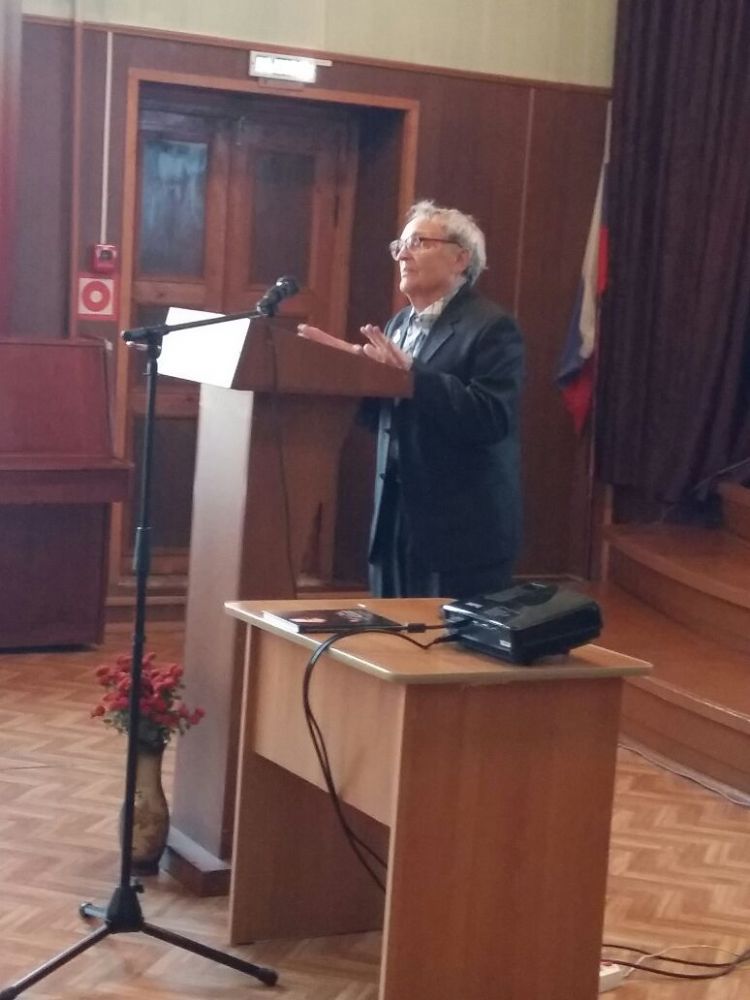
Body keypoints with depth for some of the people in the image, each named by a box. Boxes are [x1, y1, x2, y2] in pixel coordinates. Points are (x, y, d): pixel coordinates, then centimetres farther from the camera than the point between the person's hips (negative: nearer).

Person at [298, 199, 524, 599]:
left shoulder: (492, 327, -10)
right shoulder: (401, 323, 15)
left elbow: (492, 418, -22)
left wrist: (412, 374, -27)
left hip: (461, 530, -8)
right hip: (397, 520, 8)